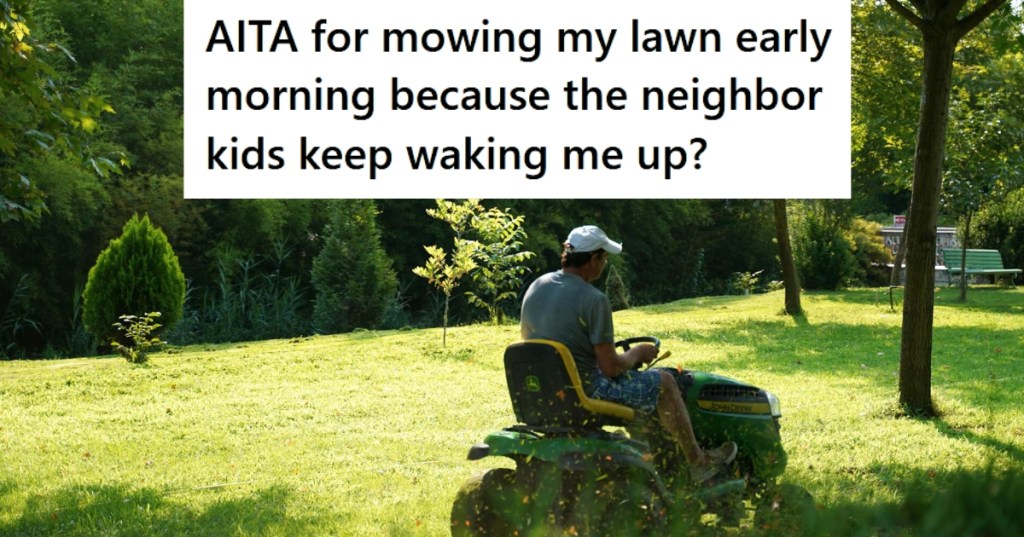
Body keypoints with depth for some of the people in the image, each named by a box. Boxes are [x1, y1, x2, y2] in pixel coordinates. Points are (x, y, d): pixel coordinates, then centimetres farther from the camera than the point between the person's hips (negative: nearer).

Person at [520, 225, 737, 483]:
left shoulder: (535, 287, 0)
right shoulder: (593, 299, -22)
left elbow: (528, 336, 15)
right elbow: (611, 367, -20)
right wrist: (637, 353, 2)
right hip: (586, 390, -8)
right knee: (663, 381, 8)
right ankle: (698, 462, 21)